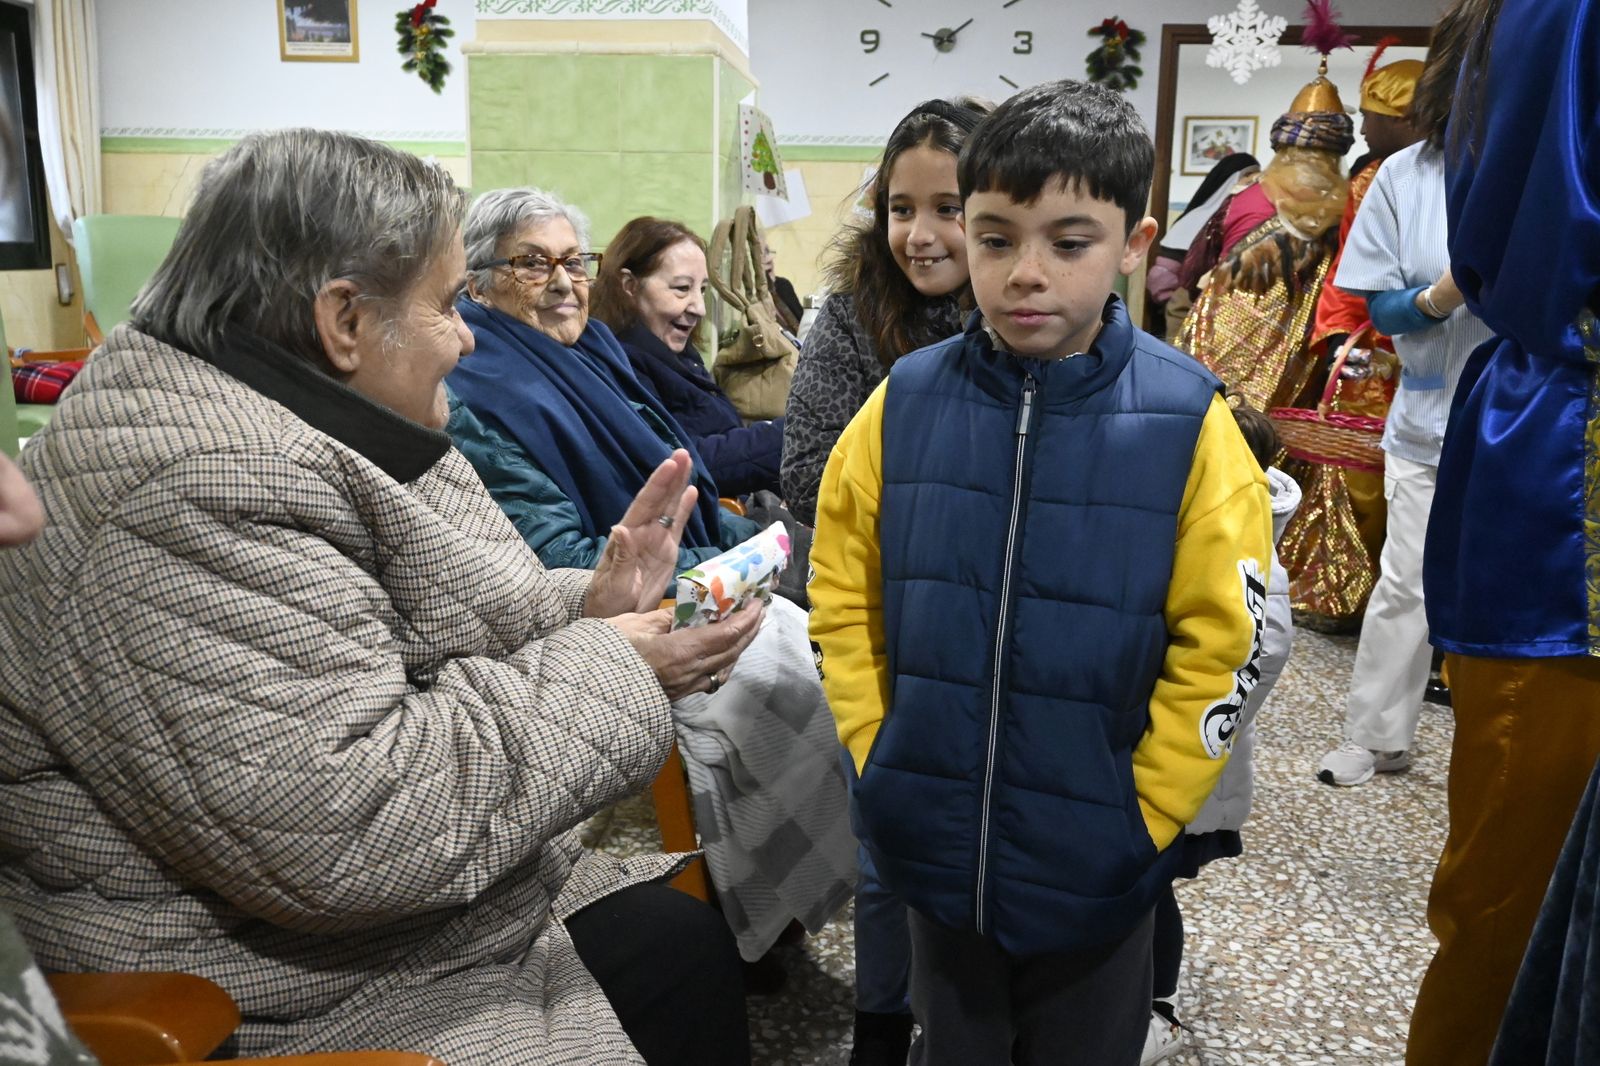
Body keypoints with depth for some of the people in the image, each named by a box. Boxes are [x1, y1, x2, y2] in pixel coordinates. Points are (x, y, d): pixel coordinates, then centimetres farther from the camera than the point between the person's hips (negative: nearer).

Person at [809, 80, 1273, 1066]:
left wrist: (1138, 817, -9)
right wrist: (881, 760, -1)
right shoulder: (905, 402, -6)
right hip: (936, 847, 2)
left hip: (1097, 866, -1)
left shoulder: (1187, 422, -13)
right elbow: (844, 596, 2)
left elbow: (1219, 650, -10)